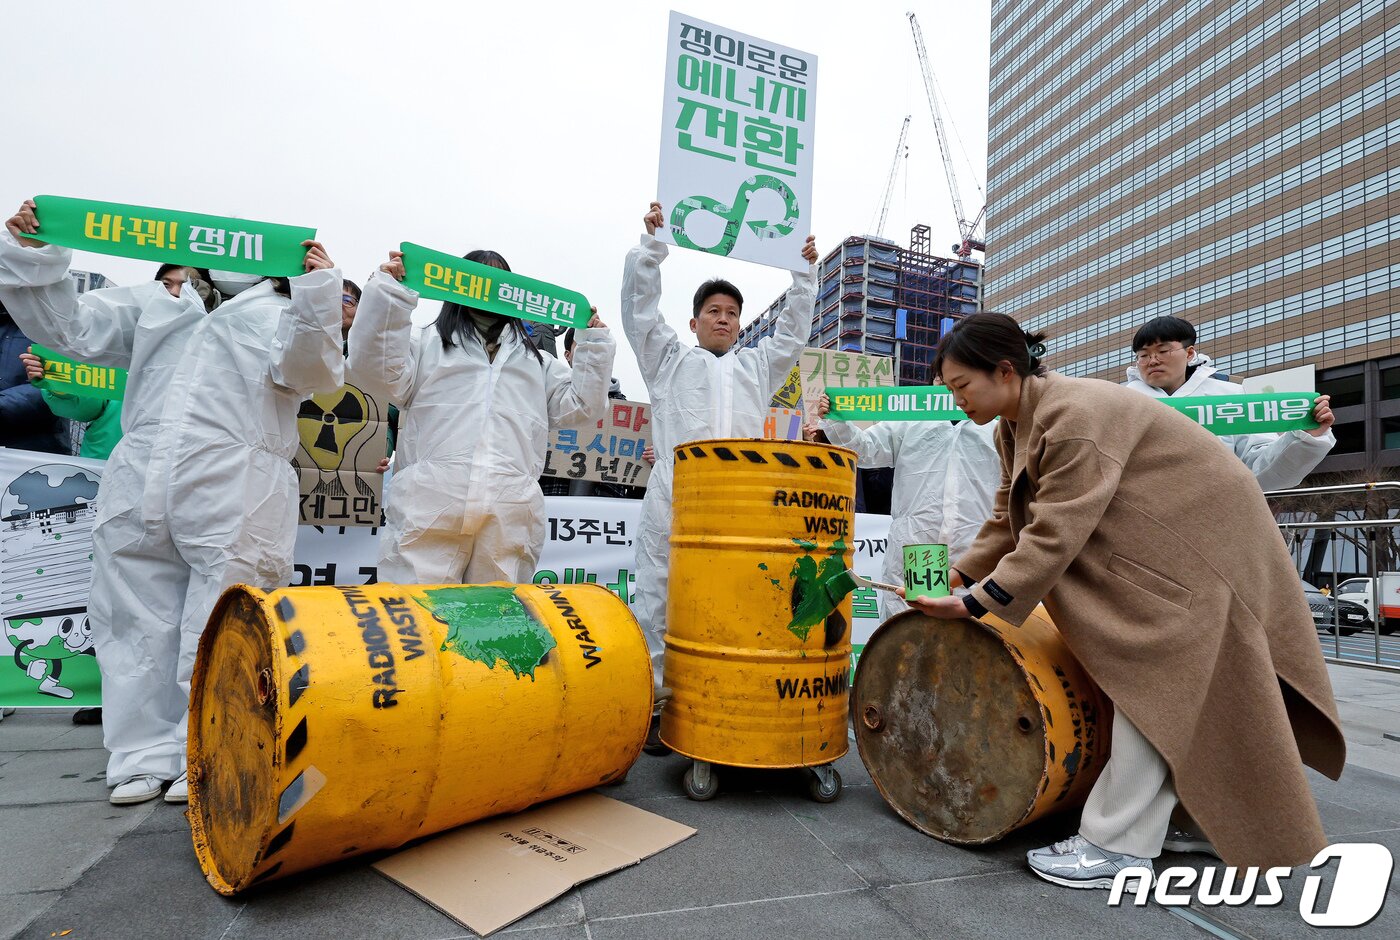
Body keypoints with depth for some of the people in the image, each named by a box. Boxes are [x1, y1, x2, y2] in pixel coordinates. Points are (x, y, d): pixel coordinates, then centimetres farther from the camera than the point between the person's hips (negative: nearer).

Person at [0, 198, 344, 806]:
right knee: (138, 627, 8)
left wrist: (317, 292, -20)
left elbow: (309, 372, -9)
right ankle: (145, 756, 19)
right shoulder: (158, 302, 26)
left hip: (234, 503, -5)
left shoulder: (286, 314, 12)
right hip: (140, 493, 5)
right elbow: (70, 326, 27)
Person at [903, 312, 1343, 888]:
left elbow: (1056, 534, -32)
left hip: (1200, 545, -9)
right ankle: (1215, 820, 25)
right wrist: (959, 579, -1)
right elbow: (1008, 523, 5)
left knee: (1154, 682, -11)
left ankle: (1116, 846, -6)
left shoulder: (1074, 416, -29)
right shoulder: (1015, 428, 1)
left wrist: (977, 602, -29)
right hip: (1155, 547, 9)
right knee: (1180, 694, 12)